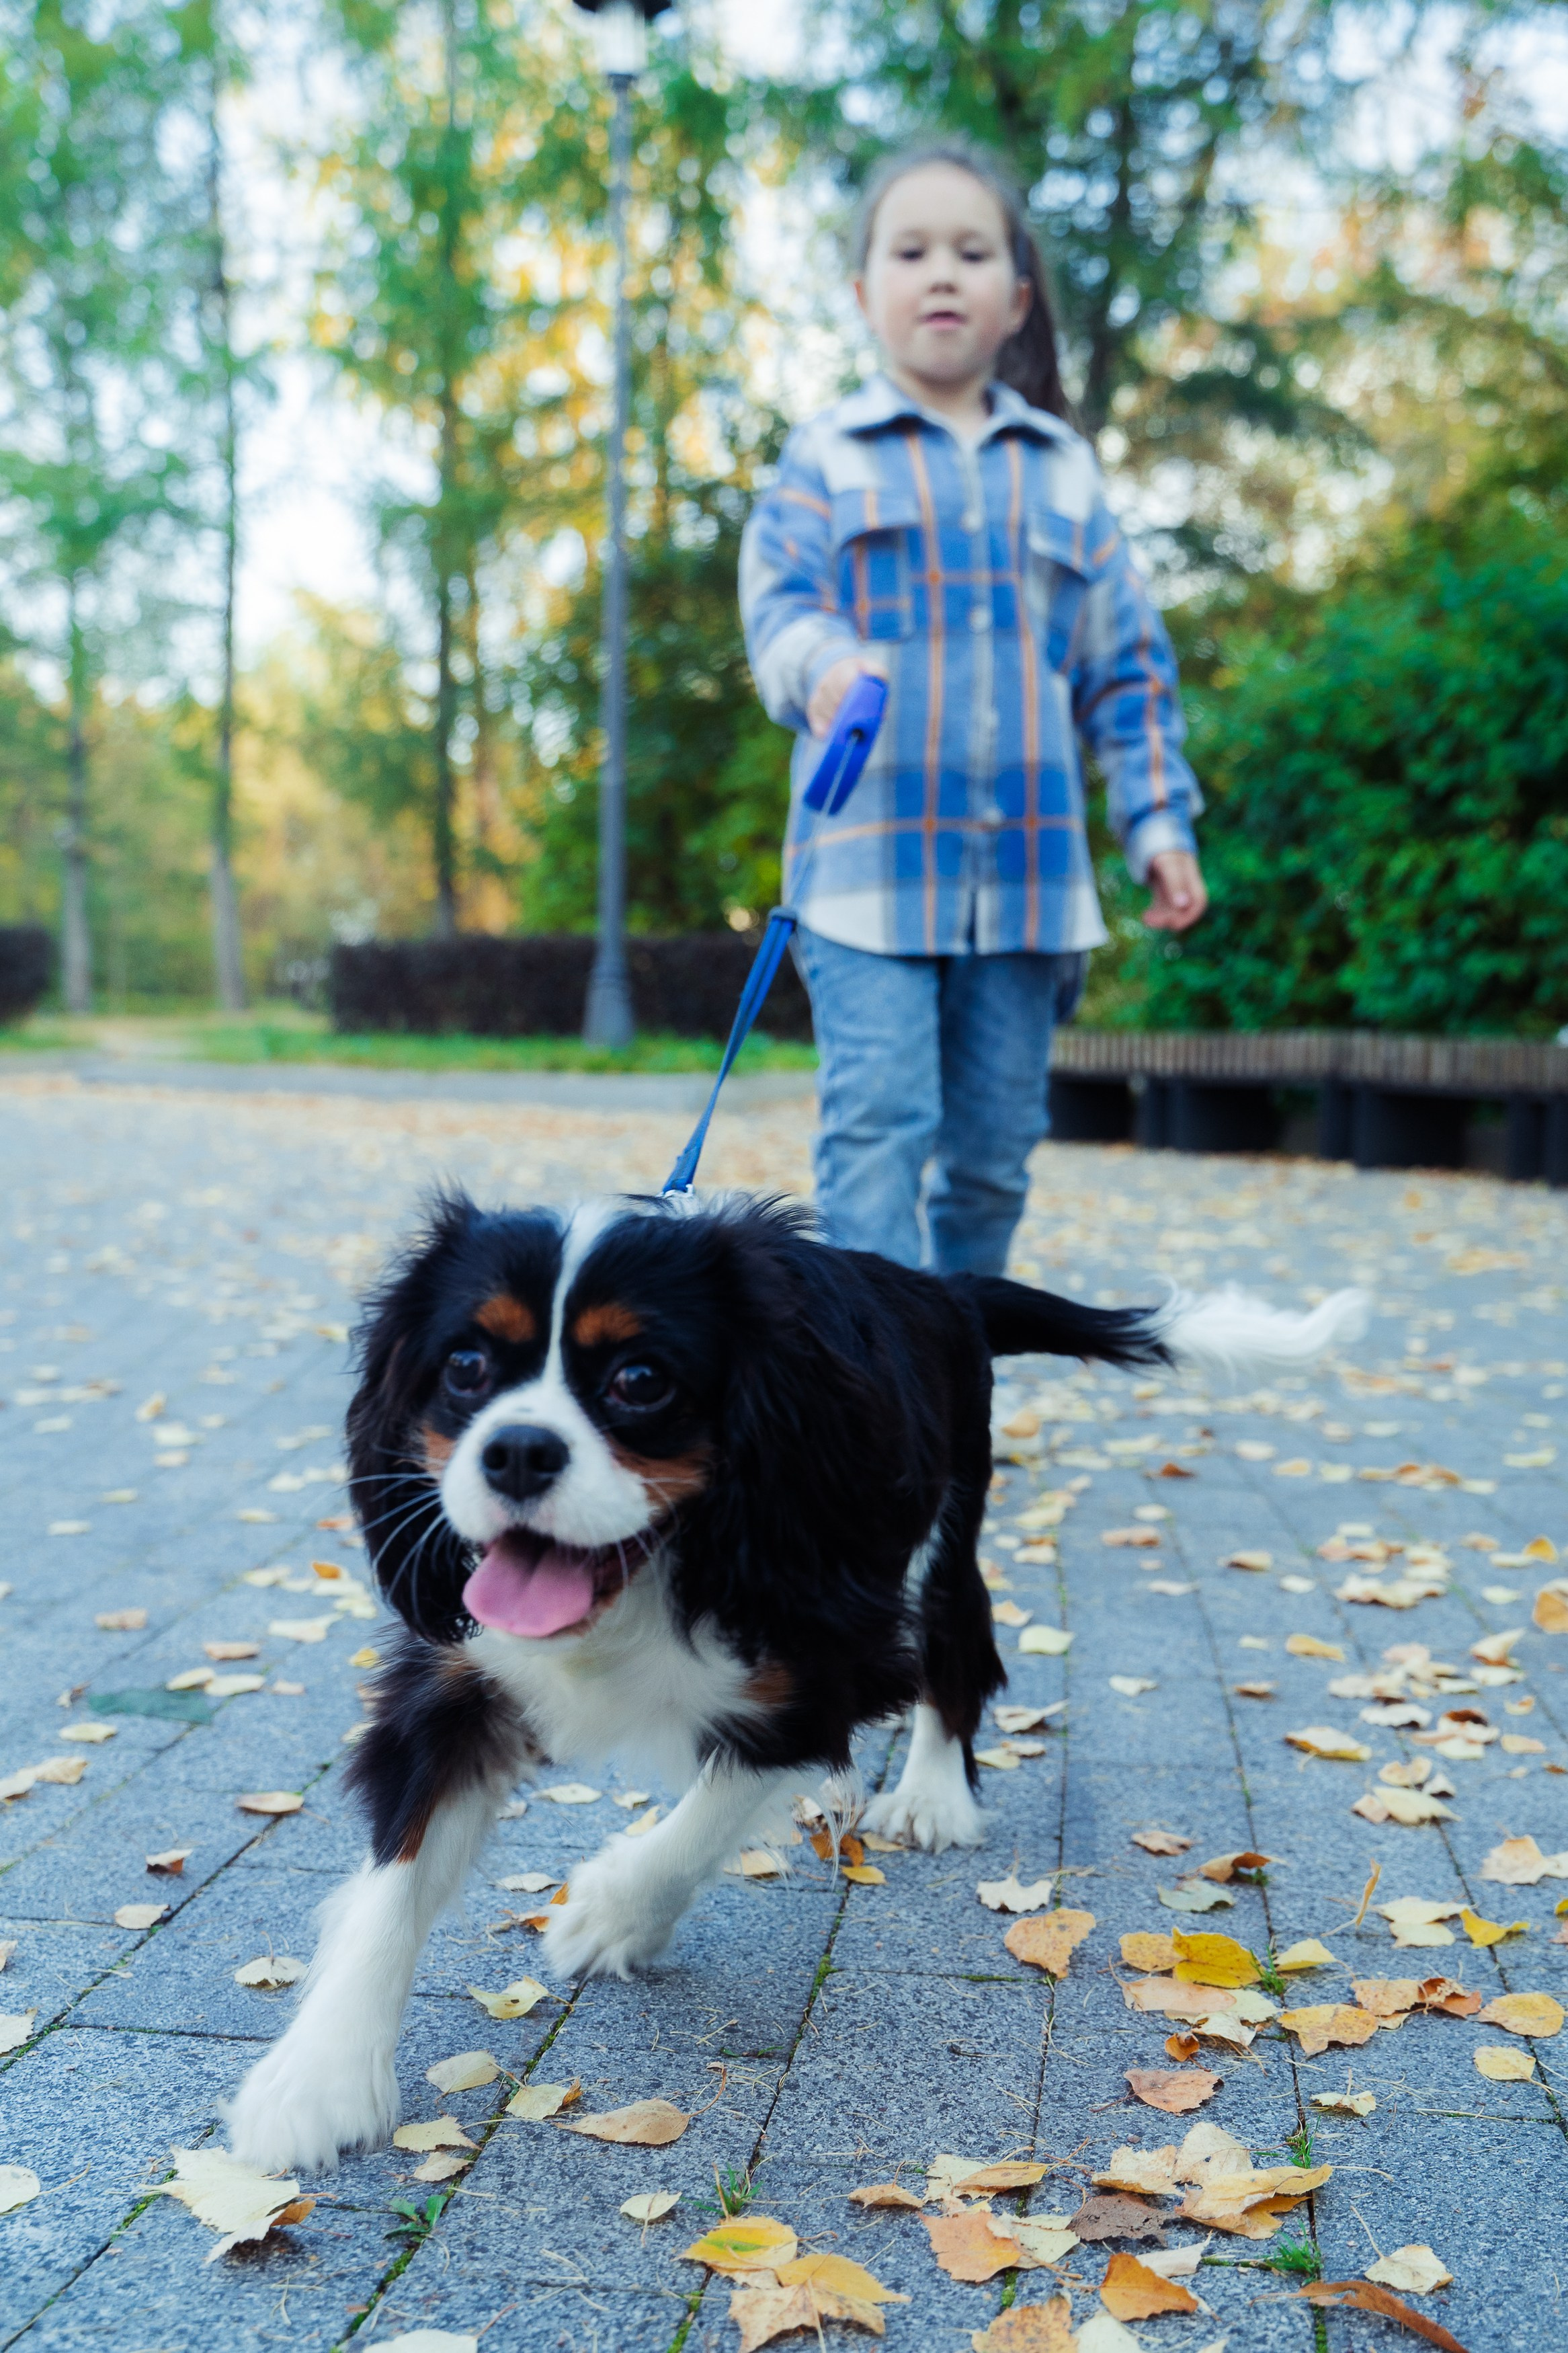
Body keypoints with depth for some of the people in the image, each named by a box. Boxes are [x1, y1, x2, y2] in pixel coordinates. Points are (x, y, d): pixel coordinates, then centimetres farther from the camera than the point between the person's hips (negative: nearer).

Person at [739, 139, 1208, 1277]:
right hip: (871, 854, -3)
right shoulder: (828, 458, 6)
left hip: (1029, 861, 3)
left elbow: (1127, 661, 14)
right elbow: (780, 604, -8)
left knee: (996, 1147, 8)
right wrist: (825, 667, -31)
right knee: (877, 1134, -11)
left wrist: (1158, 819, 6)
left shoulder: (1063, 469, 14)